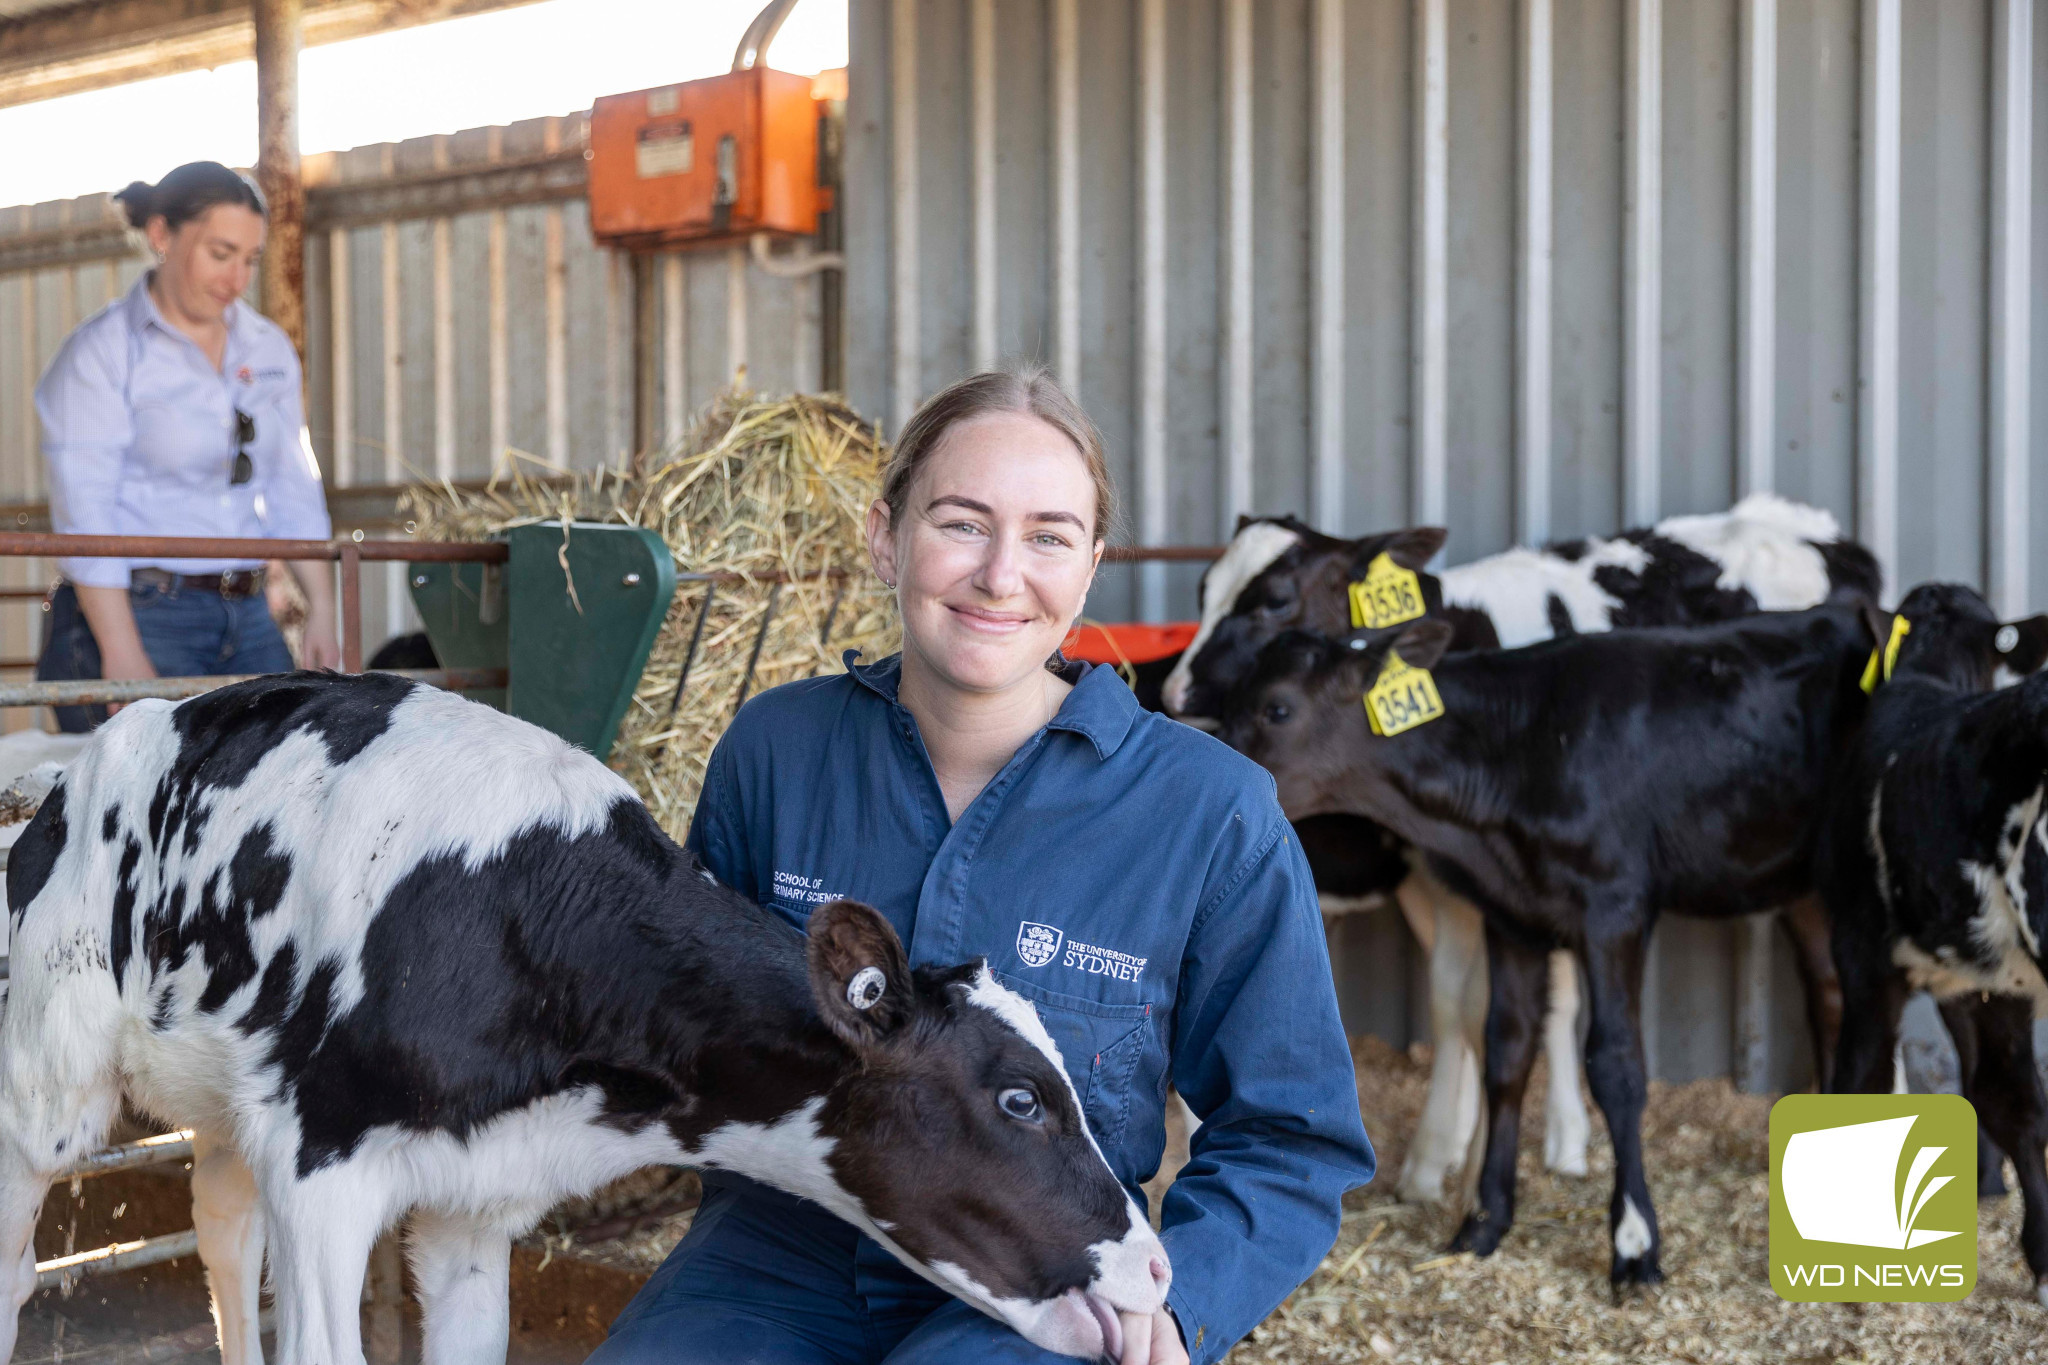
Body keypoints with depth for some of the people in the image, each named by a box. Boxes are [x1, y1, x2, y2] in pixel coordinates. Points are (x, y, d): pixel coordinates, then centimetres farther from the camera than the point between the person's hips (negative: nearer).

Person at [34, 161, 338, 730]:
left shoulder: (269, 350, 14)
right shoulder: (101, 352, -4)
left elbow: (294, 492, 16)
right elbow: (83, 516, -10)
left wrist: (321, 609, 5)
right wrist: (124, 657, -18)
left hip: (246, 619, 6)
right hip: (140, 613, -5)